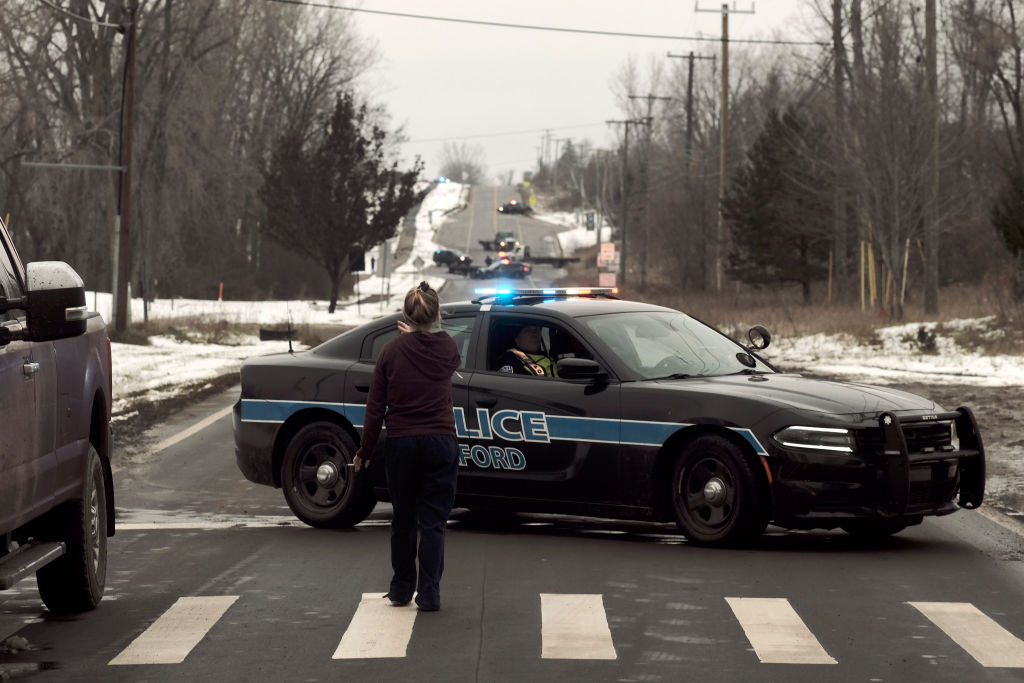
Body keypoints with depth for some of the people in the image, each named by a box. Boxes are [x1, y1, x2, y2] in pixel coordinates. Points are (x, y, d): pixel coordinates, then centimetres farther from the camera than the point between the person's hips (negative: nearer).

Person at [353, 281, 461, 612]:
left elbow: (375, 408, -2)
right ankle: (428, 594, -3)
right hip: (440, 443, 0)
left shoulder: (391, 351, -4)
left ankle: (402, 589, 22)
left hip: (400, 444, 0)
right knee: (433, 521, 3)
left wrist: (365, 452, 6)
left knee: (403, 519, 14)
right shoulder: (446, 347, -2)